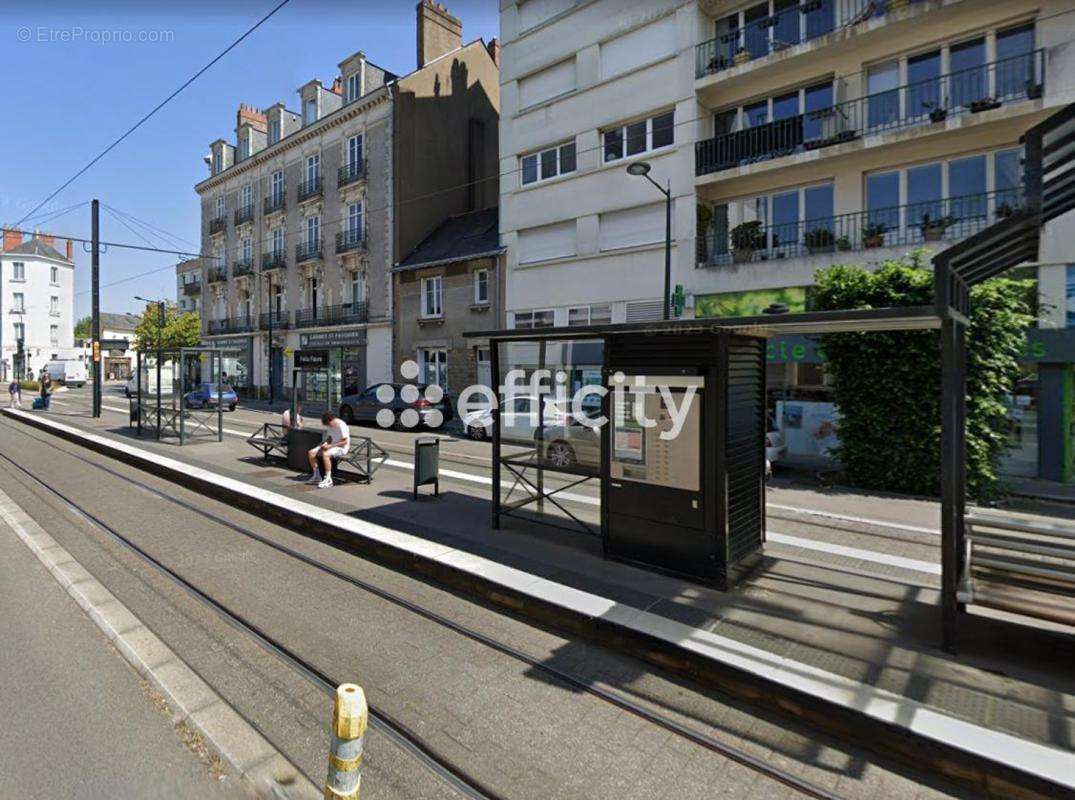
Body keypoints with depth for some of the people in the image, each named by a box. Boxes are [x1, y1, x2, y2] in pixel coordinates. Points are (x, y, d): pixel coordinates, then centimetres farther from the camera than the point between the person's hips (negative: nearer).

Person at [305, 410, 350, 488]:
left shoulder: (342, 426, -20)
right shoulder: (330, 426, 5)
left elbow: (345, 441, -21)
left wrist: (331, 445, -23)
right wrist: (325, 443, -4)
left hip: (342, 448, -9)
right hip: (331, 446, 9)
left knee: (325, 454, -36)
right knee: (311, 453, -5)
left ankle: (328, 480, -27)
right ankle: (316, 477, 6)